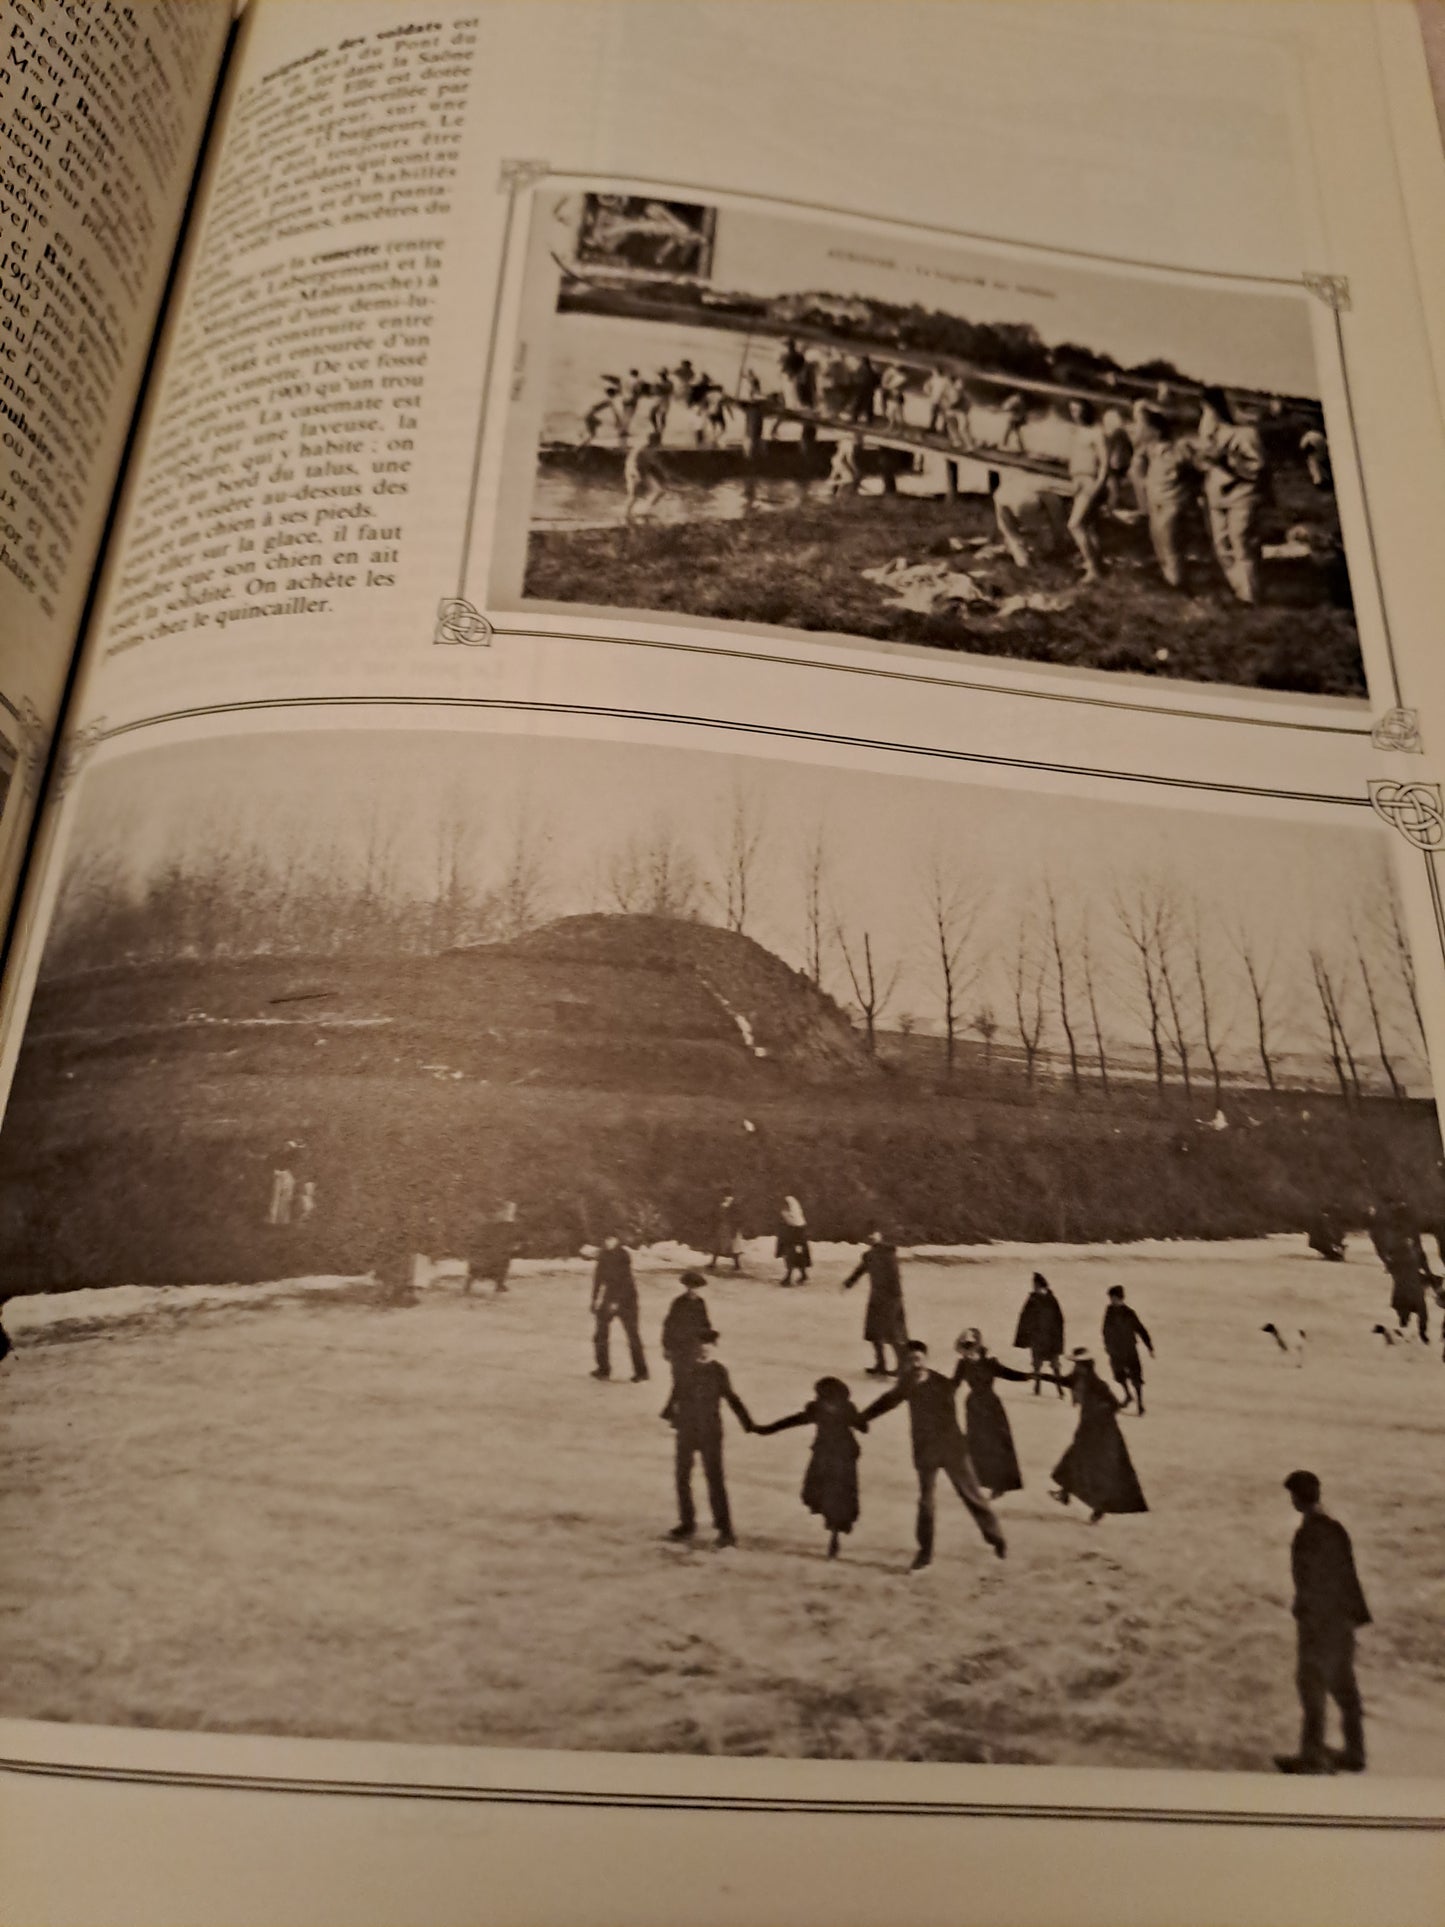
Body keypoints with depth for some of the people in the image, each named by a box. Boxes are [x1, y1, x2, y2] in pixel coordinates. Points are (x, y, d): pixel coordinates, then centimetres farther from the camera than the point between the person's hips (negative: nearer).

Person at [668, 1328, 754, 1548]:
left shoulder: (718, 1370, -5)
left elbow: (730, 1397, 1)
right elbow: (678, 1393, 7)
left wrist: (747, 1422, -7)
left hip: (710, 1432, -3)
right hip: (686, 1430, 3)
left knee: (715, 1479, -5)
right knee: (683, 1478, 10)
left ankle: (724, 1529, 0)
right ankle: (687, 1523, 25)